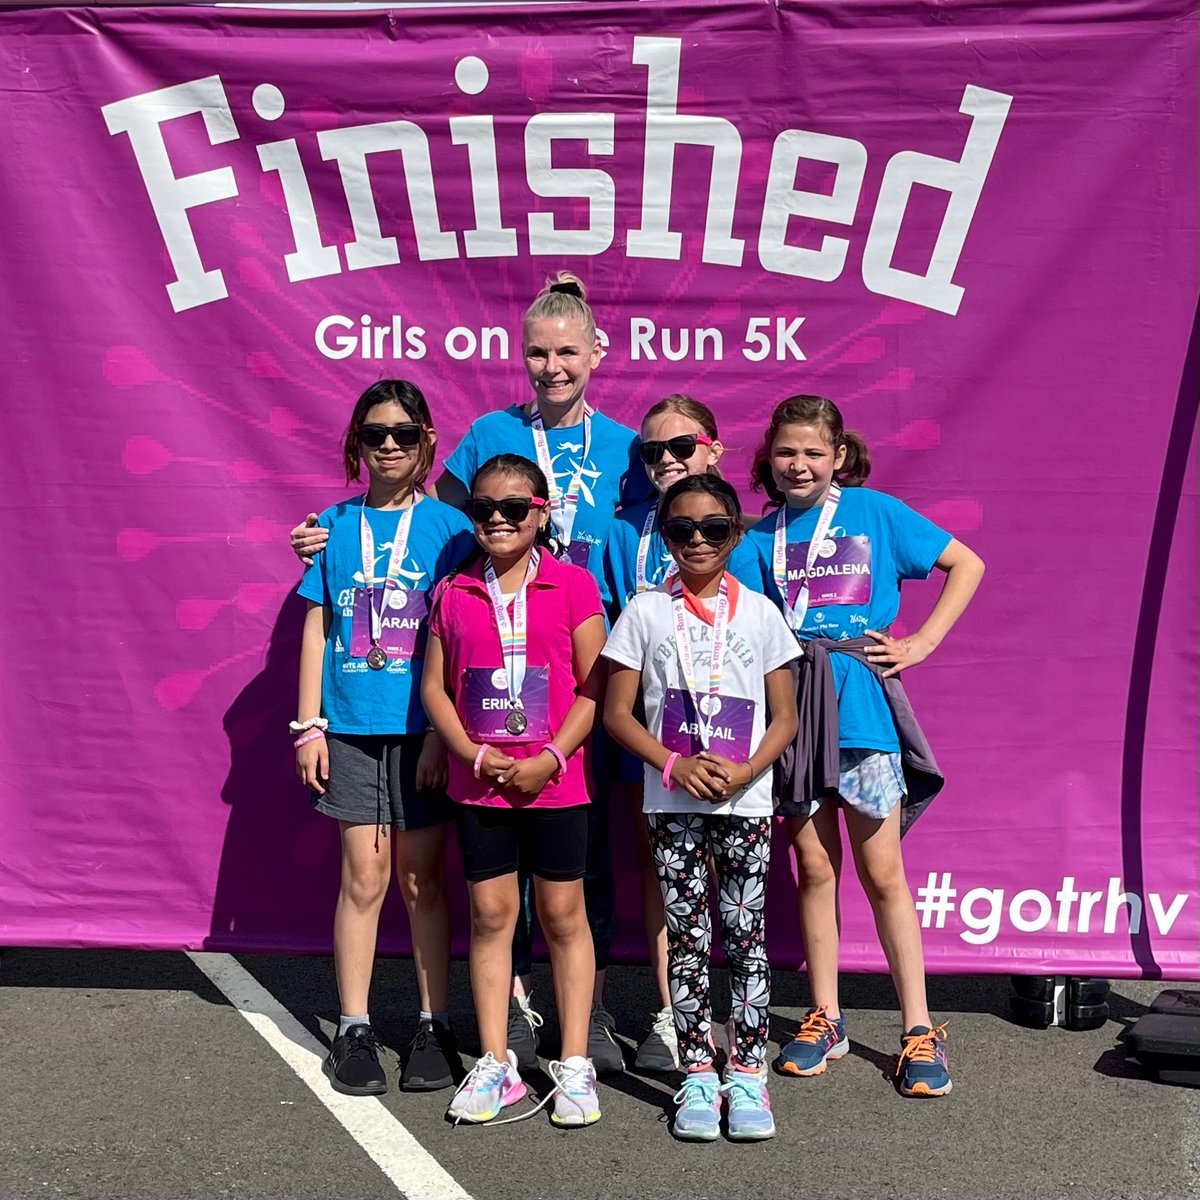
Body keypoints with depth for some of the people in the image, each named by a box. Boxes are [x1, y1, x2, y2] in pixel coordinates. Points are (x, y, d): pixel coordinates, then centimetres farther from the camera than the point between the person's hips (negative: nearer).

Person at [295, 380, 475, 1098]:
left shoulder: (448, 526, -1)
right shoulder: (336, 525, 6)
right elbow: (317, 630, 8)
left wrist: (445, 730, -8)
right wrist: (309, 725, 3)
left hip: (422, 728, -1)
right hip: (351, 727, 1)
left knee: (422, 878, 7)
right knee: (363, 877, 5)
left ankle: (435, 1026, 20)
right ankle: (354, 1030, 18)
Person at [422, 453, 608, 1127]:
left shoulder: (573, 584, -4)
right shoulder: (455, 593, 5)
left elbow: (594, 686, -6)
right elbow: (435, 686, 4)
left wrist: (549, 758, -14)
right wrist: (474, 754, -9)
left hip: (555, 781, -2)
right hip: (478, 783, 3)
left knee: (563, 915, 7)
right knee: (491, 913, 9)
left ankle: (575, 1066, 18)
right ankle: (496, 1064, 20)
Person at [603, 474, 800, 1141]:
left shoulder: (760, 612, 5)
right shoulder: (645, 611, 3)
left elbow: (786, 718, 5)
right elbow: (617, 713, 1)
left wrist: (745, 772, -12)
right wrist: (675, 764, -13)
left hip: (746, 801, 0)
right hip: (673, 803, 0)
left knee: (746, 934, 2)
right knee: (687, 937, 5)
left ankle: (747, 1073, 12)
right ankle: (698, 1075, 15)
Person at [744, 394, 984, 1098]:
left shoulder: (874, 511, 3)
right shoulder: (761, 538, 9)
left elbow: (966, 564, 6)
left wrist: (919, 644, -2)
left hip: (862, 711, -2)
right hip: (789, 713, 3)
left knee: (882, 874, 0)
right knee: (815, 870, 10)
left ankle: (919, 1029, 11)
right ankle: (826, 1018, 22)